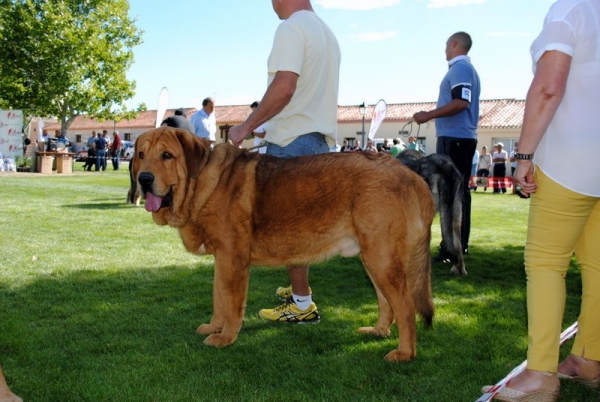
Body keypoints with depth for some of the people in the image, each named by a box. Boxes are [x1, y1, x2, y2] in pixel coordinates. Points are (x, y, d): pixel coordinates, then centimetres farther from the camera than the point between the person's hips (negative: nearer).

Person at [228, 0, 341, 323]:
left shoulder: (291, 28, -12)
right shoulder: (326, 32, 18)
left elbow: (284, 88, -24)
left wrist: (247, 127, -17)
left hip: (292, 140, -9)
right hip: (320, 139, 10)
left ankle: (302, 305, 1)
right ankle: (300, 289, 29)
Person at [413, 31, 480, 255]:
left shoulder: (459, 68, -10)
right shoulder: (468, 68, 22)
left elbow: (461, 102, -23)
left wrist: (429, 115, -21)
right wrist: (435, 115, 27)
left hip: (454, 138, -11)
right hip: (463, 137, 11)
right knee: (459, 191, 11)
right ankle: (460, 243, 16)